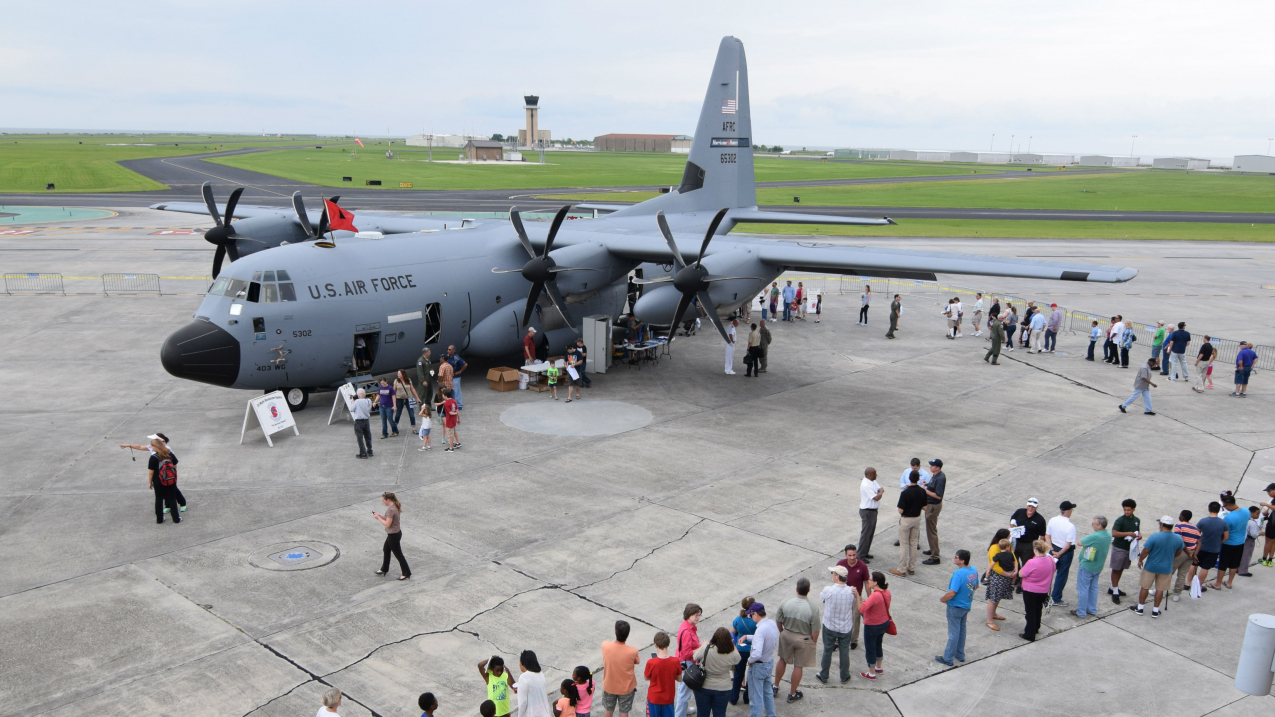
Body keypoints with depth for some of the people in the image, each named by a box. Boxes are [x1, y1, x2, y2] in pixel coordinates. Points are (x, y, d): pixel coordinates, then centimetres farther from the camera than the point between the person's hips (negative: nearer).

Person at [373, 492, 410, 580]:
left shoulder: (391, 510, -27)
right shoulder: (394, 506, 4)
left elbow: (387, 524, -25)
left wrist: (378, 517, -15)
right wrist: (379, 515, 3)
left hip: (394, 535, -11)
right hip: (394, 533, 11)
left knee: (398, 554, 2)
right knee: (386, 550, 26)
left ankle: (406, 573, 13)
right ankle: (384, 569, 43)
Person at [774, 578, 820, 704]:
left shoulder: (786, 603, -16)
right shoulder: (814, 607, -24)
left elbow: (778, 622, -3)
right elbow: (815, 631, -17)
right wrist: (813, 642, 3)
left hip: (786, 636, 3)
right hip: (804, 639, -3)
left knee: (782, 660, 24)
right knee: (798, 666, 14)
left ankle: (775, 687, 39)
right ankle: (792, 694, 28)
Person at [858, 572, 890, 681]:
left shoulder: (875, 596, -32)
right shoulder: (886, 592, -5)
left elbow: (861, 609, -40)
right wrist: (868, 601, 4)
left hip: (872, 626, -8)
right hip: (884, 623, 8)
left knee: (870, 649, 10)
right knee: (878, 645, 27)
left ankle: (872, 674, 23)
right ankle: (879, 668, 44)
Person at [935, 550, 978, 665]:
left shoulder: (958, 573, -31)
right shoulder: (974, 570, -5)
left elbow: (952, 593, -31)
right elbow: (976, 586, 11)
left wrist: (942, 599, -13)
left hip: (955, 607, -8)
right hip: (967, 606, 8)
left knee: (953, 633, 4)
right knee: (961, 629, 23)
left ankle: (948, 658, 17)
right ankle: (960, 655, 37)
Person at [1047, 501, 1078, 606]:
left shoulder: (1052, 520, -8)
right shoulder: (1070, 527, -25)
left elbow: (1047, 536, -2)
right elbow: (1068, 545, -22)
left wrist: (1053, 550, 0)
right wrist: (1059, 554, -10)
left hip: (1054, 549, 5)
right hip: (1066, 553, -5)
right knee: (1061, 575, 10)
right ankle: (1056, 598, 21)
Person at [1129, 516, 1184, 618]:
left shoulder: (1155, 537, -22)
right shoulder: (1178, 539, -8)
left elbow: (1145, 551, -17)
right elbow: (1178, 553, 9)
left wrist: (1140, 560, 0)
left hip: (1151, 566, -3)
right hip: (1166, 568, 3)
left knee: (1145, 587, 10)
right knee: (1160, 589, 13)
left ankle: (1140, 608, 20)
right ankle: (1155, 610, 20)